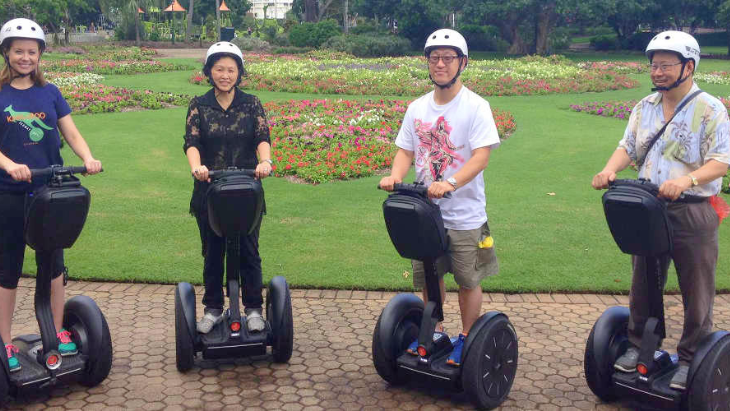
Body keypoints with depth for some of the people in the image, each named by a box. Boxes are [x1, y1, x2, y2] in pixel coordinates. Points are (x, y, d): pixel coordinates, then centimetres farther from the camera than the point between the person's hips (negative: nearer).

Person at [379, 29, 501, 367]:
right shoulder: (417, 108, 6)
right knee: (428, 276, 15)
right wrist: (395, 175, -14)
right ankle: (434, 332, 34)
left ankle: (467, 338, 25)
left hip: (465, 215, -4)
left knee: (468, 280, 8)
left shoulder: (476, 107, -10)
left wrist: (450, 183, -34)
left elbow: (482, 155, -19)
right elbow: (406, 151, 8)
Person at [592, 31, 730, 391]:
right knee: (643, 283, 16)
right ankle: (638, 344, 31)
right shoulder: (645, 107, 8)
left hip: (693, 212, -5)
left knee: (696, 291, 6)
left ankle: (691, 359, 19)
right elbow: (628, 147, 7)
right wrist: (609, 170, -14)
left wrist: (685, 180, -33)